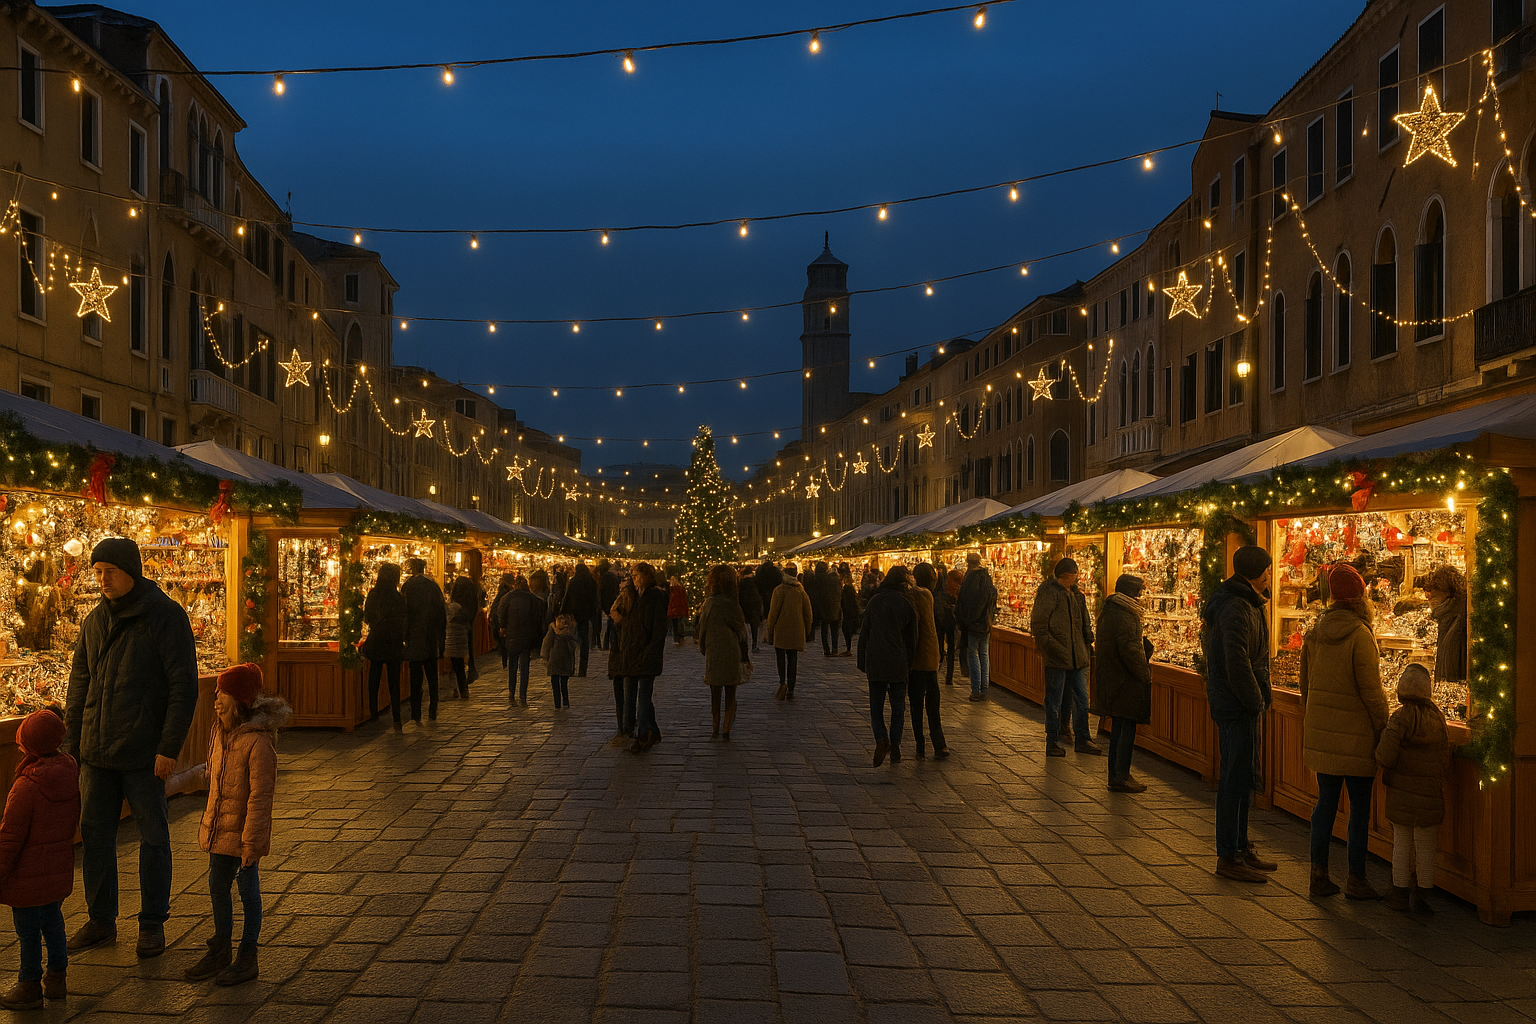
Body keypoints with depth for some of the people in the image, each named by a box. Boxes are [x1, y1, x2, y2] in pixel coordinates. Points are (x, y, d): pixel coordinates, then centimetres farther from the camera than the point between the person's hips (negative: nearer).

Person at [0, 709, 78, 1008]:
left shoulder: (26, 787, -22)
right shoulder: (70, 774, -3)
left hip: (29, 873, -7)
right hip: (60, 868, 7)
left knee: (28, 929, 6)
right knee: (52, 920, 19)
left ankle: (30, 986, 18)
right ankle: (57, 978, 29)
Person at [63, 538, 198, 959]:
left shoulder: (166, 616, -8)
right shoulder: (95, 620, 10)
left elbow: (183, 686, -11)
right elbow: (79, 684, 16)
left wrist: (169, 747, -16)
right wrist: (70, 742, 8)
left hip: (143, 754, -6)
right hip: (97, 751, 6)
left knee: (153, 838, 4)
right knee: (95, 835, 10)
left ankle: (152, 924, 16)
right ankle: (101, 920, 24)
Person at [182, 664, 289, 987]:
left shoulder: (259, 742, -23)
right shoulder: (222, 731, 3)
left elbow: (260, 797, -22)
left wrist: (251, 842, -21)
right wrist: (208, 821, 22)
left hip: (242, 832, -8)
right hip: (219, 827, 8)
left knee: (247, 890, 5)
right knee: (218, 888, 18)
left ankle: (247, 958, 18)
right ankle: (220, 952, 34)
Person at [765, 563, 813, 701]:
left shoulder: (779, 590, -9)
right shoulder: (801, 590, 3)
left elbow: (773, 612, -8)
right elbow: (807, 612, 7)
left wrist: (770, 632, -1)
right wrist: (807, 631, 16)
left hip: (781, 631, -3)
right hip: (796, 632, 3)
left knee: (781, 658, 4)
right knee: (792, 659, 8)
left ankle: (783, 683, -17)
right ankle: (790, 690, 9)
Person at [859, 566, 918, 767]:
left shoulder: (874, 601, -1)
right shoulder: (907, 605, -5)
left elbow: (864, 634, 2)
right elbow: (912, 639, 0)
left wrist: (862, 663, 10)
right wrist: (909, 665, 11)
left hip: (875, 664, 1)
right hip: (898, 665, -1)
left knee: (876, 706, 10)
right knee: (897, 707, 12)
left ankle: (881, 738, -13)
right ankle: (895, 747, 11)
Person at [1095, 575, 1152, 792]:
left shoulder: (1108, 612, 13)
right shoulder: (1124, 617, -18)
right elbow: (1129, 651, -21)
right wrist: (1146, 675, -14)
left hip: (1111, 678, 10)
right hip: (1126, 681, -10)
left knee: (1118, 727, 15)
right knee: (1127, 727, -3)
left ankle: (1115, 775, 20)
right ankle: (1121, 777, 1)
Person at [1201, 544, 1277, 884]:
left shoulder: (1244, 604, 14)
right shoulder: (1237, 610, -19)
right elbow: (1237, 663, -26)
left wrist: (1258, 700, 14)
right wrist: (1256, 703, -18)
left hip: (1239, 705, 11)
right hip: (1239, 707, -11)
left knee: (1240, 779, 17)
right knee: (1237, 780, -5)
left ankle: (1240, 847, 28)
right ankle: (1228, 857, 2)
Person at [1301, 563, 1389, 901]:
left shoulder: (1315, 632, 6)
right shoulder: (1359, 634, -15)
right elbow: (1371, 689, -15)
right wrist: (1385, 730, -6)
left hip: (1321, 731, 7)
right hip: (1356, 734, -6)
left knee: (1326, 801, 12)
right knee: (1360, 806, 4)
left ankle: (1319, 874, 14)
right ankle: (1356, 879, 10)